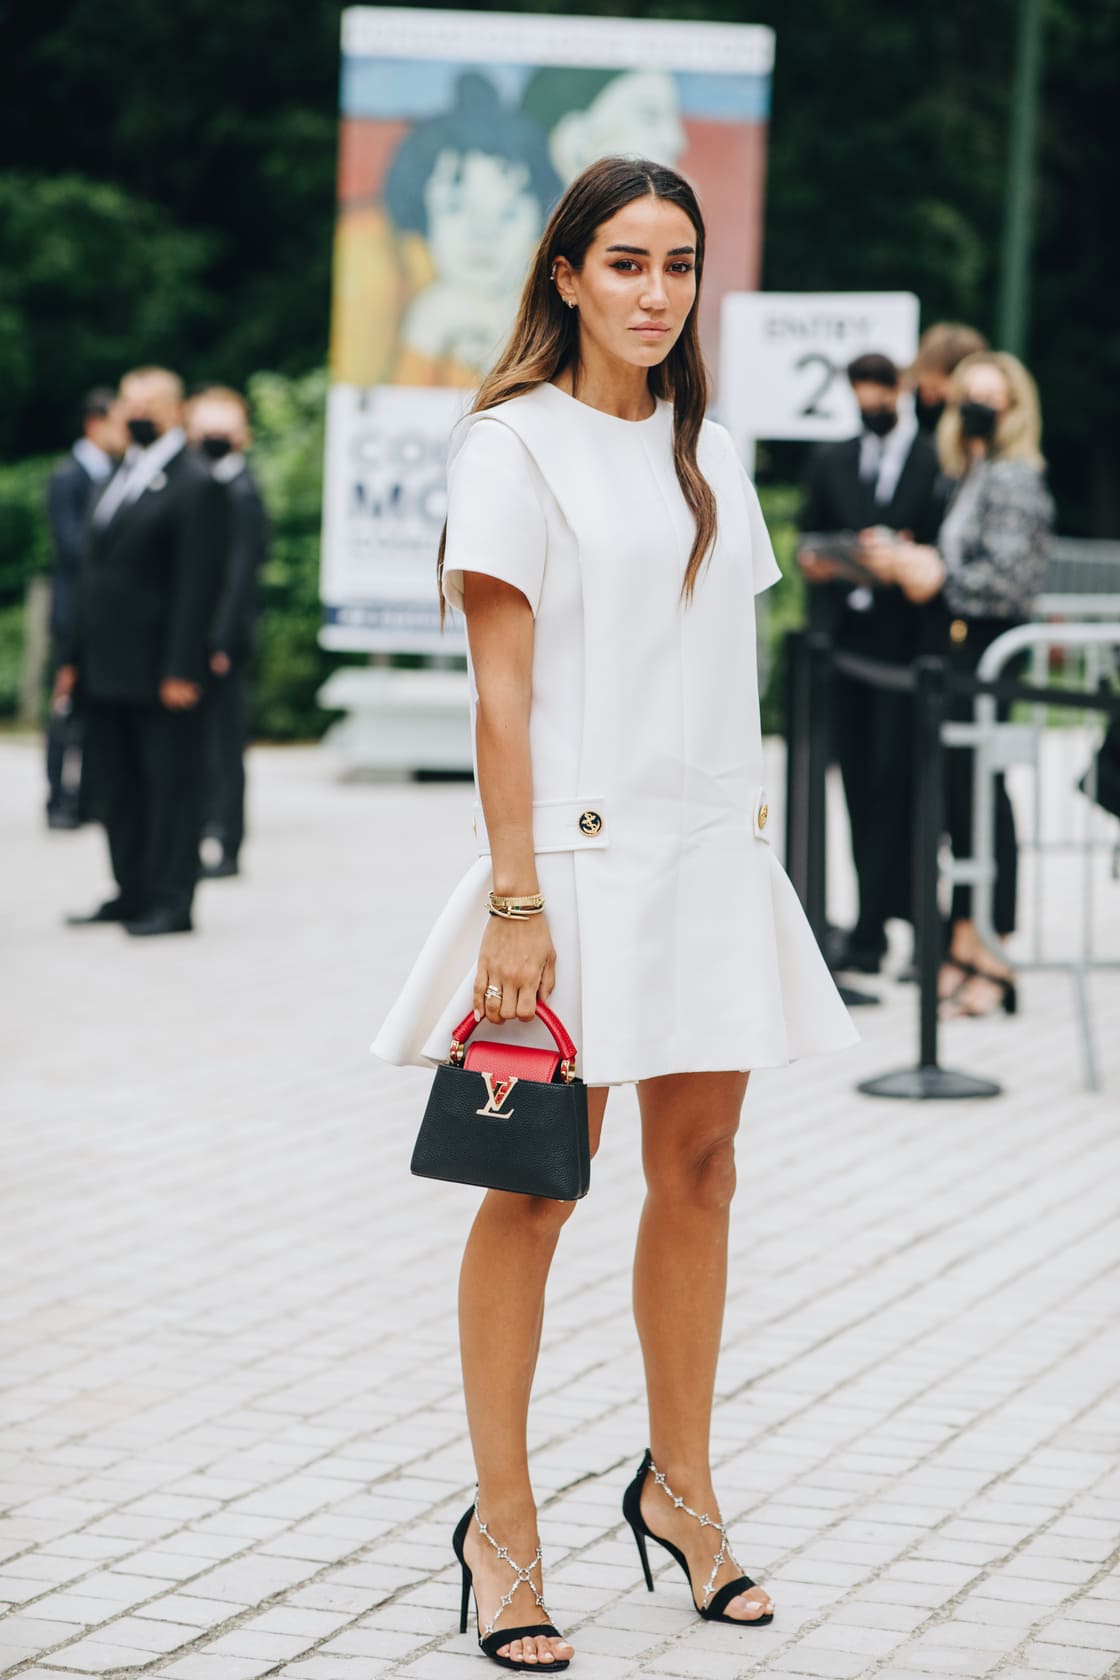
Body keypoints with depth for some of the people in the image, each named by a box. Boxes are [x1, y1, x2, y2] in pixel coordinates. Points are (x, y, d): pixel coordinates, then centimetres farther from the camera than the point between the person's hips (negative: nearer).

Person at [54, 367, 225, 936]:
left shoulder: (193, 484, -9)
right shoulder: (120, 478, 17)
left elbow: (196, 583, -14)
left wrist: (182, 670, -19)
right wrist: (75, 656, 15)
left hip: (159, 671, -8)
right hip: (110, 669, 8)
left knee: (171, 786, -2)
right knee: (119, 787, 12)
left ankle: (171, 900, 2)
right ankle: (132, 893, 20)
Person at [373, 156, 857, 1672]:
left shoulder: (705, 451, 15)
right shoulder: (515, 443, -5)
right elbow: (502, 690, -10)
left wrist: (749, 830, 10)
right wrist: (515, 899, -15)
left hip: (711, 854, 6)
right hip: (582, 849, -6)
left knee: (700, 1170, 9)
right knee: (539, 1182, -3)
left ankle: (678, 1487, 22)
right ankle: (502, 1527, 5)